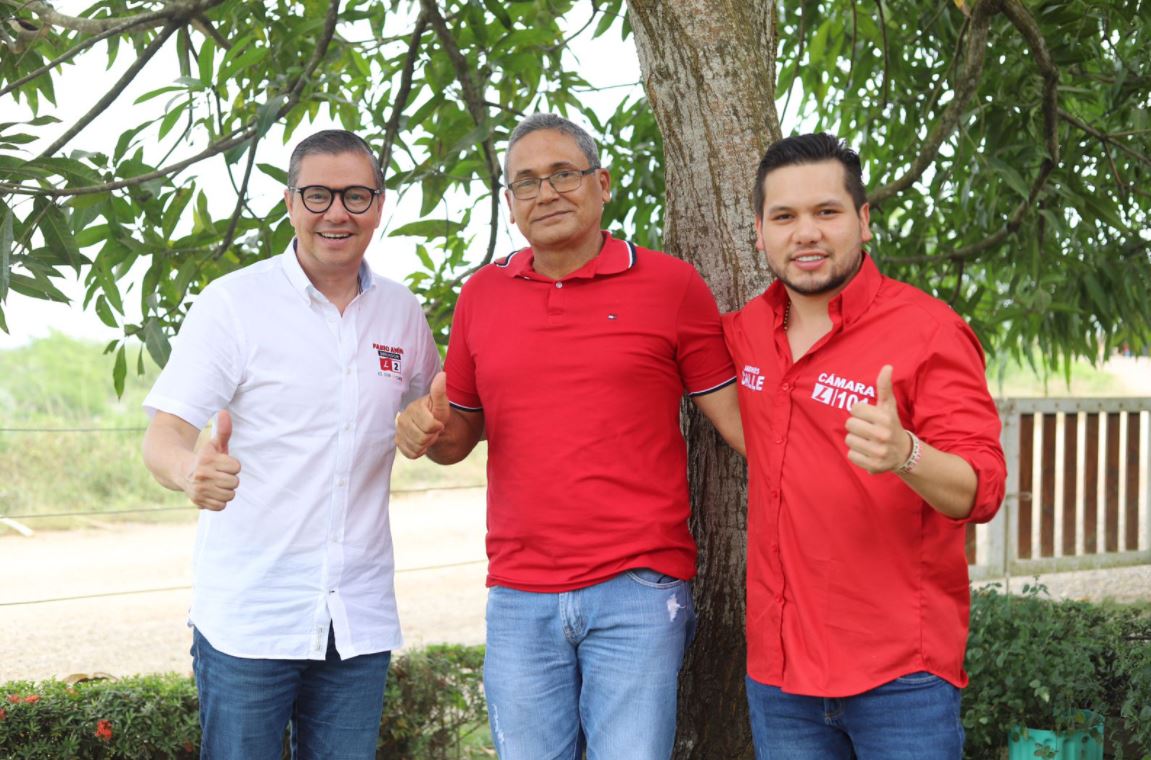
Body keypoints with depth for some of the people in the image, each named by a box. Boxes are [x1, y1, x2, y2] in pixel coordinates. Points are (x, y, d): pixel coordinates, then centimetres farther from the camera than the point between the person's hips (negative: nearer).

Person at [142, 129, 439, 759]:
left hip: (360, 619, 4)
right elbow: (164, 435, -12)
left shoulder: (401, 313, 8)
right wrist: (191, 470, -35)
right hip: (246, 617, -4)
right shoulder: (234, 301, -5)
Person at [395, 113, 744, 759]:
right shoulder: (483, 294, 10)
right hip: (519, 599, 3)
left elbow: (737, 416, 1)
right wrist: (428, 429, -4)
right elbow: (461, 433, 19)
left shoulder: (671, 284, 0)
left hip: (638, 589, -3)